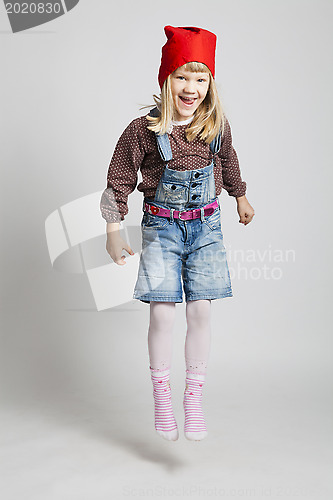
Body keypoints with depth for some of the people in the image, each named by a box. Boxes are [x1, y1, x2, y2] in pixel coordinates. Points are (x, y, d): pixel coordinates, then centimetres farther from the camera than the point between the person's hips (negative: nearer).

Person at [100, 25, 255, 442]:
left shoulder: (217, 126, -2)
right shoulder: (144, 130, -12)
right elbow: (119, 180, -4)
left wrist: (241, 199, 33)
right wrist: (113, 232, -5)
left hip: (206, 224, 2)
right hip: (161, 225, -2)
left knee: (200, 311, -2)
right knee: (161, 314, -5)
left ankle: (194, 399, 12)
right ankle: (161, 399, 14)